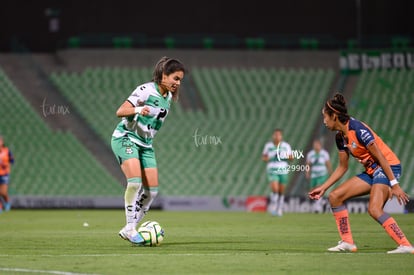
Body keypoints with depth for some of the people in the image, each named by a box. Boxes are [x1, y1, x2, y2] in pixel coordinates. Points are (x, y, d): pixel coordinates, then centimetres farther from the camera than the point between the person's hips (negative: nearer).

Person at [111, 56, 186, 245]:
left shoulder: (168, 97, 7)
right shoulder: (146, 91, -17)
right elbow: (120, 111, -24)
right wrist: (137, 110, -42)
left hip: (145, 144, 8)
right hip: (125, 138, -8)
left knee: (152, 190, -1)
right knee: (135, 180, -26)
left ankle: (129, 230, 8)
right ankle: (130, 227, -20)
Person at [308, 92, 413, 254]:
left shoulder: (358, 129, -20)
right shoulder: (340, 137, 7)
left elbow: (380, 157, -21)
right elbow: (342, 167, 18)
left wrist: (394, 184, -24)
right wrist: (324, 187, 16)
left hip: (389, 168, -9)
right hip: (371, 171, 9)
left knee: (374, 209, -28)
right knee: (335, 196, 4)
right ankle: (347, 243, 7)